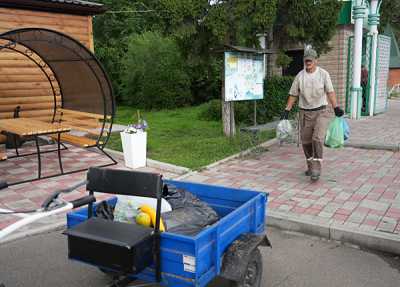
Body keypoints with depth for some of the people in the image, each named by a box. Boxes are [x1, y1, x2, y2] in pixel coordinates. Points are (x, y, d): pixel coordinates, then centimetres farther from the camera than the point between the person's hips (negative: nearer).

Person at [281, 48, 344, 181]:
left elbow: (330, 92, -7)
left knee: (318, 139, -16)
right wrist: (287, 110, 3)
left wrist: (336, 108, -18)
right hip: (305, 113, 3)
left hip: (321, 111, -3)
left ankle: (316, 170, -13)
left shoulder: (323, 74, -3)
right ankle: (311, 166, 24)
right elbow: (293, 94, 7)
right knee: (306, 141, 7)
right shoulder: (300, 76, 2)